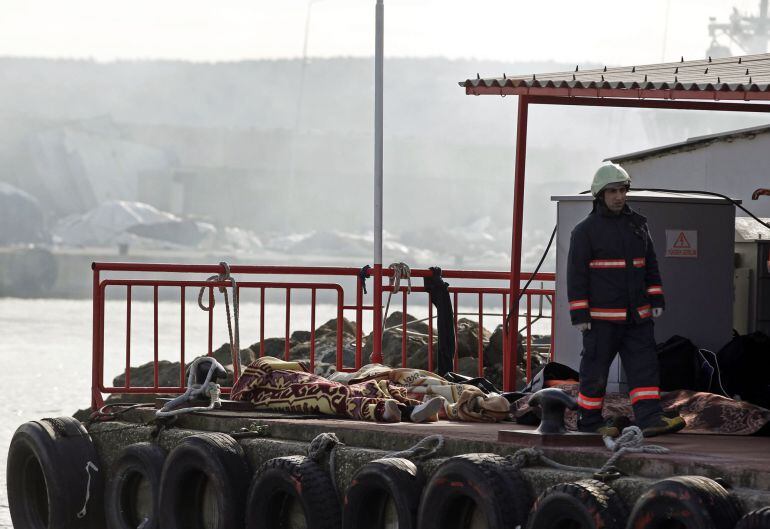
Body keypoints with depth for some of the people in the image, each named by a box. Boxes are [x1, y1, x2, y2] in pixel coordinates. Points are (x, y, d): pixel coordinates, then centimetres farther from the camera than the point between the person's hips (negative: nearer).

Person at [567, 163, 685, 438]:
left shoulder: (637, 224, 12)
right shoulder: (585, 230, -5)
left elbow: (650, 265, 18)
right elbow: (576, 274, -7)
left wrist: (656, 300, 10)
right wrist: (579, 315, -12)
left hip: (636, 316, 5)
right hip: (601, 317, -5)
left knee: (644, 365, -5)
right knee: (596, 370, 1)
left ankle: (650, 419, -12)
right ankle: (589, 420, 13)